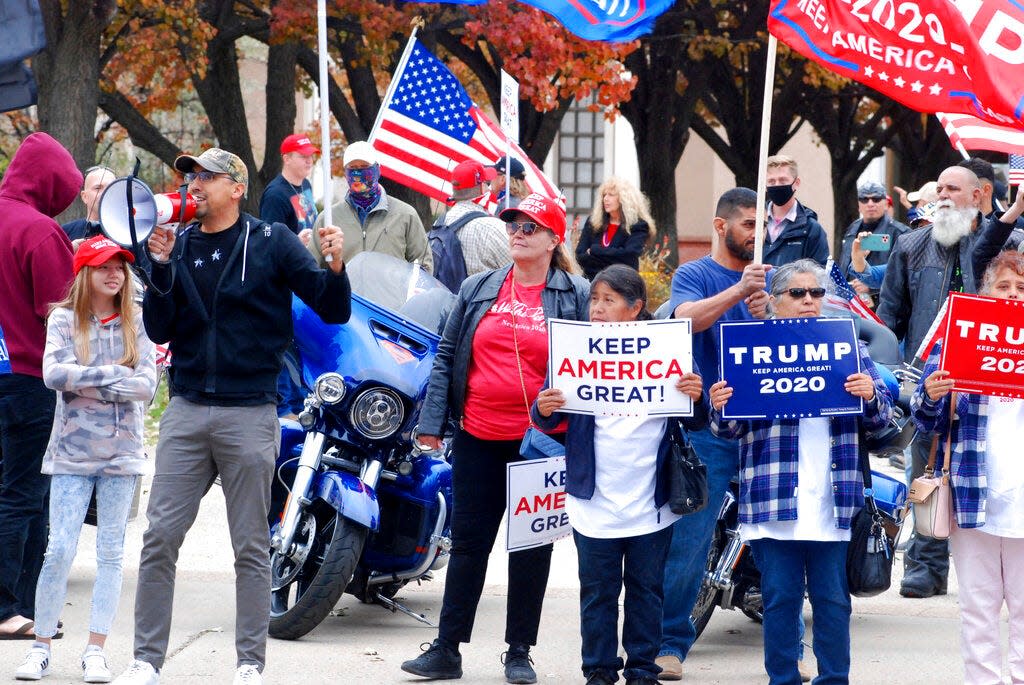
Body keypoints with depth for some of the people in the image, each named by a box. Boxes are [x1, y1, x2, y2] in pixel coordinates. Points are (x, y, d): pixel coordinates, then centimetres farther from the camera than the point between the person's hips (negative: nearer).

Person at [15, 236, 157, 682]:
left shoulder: (136, 322, 6)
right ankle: (41, 647, 1)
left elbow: (147, 385, -6)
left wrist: (85, 383, -11)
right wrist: (113, 374, -12)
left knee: (110, 553, 1)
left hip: (122, 452, 1)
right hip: (72, 450, -1)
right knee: (60, 549, -7)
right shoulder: (64, 319, 3)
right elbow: (53, 374, -12)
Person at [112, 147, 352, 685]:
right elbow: (158, 331, 4)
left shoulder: (272, 242, 0)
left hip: (249, 414, -3)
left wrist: (335, 267, -22)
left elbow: (333, 312, -2)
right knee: (159, 537, 0)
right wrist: (161, 267, -9)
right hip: (186, 412, 3)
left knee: (251, 547, 3)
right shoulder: (179, 245, 10)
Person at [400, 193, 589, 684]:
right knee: (467, 544, 6)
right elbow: (446, 356, 9)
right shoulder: (478, 289, 8)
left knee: (531, 549, 6)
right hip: (478, 438, 2)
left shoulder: (577, 296, 0)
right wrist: (432, 421, 2)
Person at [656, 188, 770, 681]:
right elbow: (686, 318, -17)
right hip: (707, 423, -3)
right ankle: (670, 643, 5)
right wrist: (738, 291, -30)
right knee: (688, 539, -5)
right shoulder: (694, 275, 4)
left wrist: (769, 316, -16)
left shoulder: (770, 279, 14)